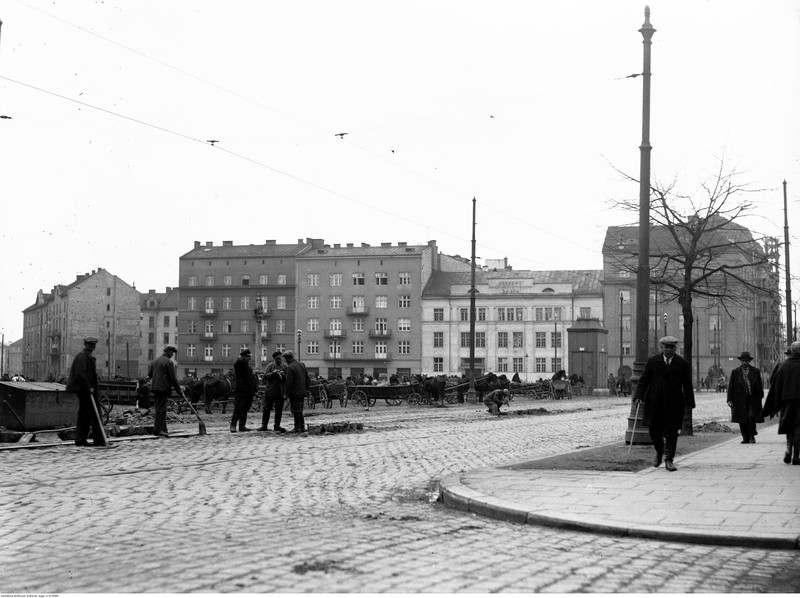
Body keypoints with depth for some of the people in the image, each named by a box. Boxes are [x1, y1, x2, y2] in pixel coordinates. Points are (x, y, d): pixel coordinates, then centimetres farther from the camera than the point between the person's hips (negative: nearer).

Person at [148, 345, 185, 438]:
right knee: (161, 409, -9)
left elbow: (149, 374, 19)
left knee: (160, 409, 12)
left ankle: (163, 429, 15)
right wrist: (179, 391, -5)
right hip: (163, 388, -8)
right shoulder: (169, 362, -9)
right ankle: (158, 430, -14)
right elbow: (173, 378, -10)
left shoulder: (155, 361, 16)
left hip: (155, 387, 8)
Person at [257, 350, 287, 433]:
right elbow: (265, 376, -4)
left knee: (279, 410, 5)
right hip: (270, 391, -1)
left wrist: (283, 375, -16)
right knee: (266, 409, 0)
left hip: (280, 392, 2)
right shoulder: (270, 366, 4)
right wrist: (273, 373, -18)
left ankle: (277, 425, 14)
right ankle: (264, 425, 6)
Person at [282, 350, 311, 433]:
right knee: (299, 410, 18)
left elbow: (289, 382, -19)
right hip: (302, 391, 8)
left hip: (294, 393, -8)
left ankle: (297, 428, 5)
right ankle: (302, 426, 21)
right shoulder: (302, 364, 7)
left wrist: (286, 393, -9)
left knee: (296, 411, 1)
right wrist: (306, 388, 19)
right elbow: (307, 378, 12)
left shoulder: (290, 367, -18)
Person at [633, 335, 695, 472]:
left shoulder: (683, 364, 6)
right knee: (654, 429, 5)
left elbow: (687, 385, 8)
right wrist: (639, 396, -7)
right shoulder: (652, 361, 7)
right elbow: (644, 380, 5)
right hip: (655, 402, 1)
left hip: (674, 403, -1)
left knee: (671, 431, -4)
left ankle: (669, 460, 0)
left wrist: (689, 403, 5)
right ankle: (659, 452, 30)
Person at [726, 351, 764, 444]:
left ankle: (752, 436, 0)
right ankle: (745, 438, 11)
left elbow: (760, 386, 12)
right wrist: (730, 400, -2)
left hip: (753, 399, -1)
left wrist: (760, 397, 6)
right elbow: (730, 387, 4)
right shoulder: (735, 372, 6)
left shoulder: (756, 371, 7)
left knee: (751, 416, -15)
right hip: (740, 400, 1)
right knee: (742, 420, 1)